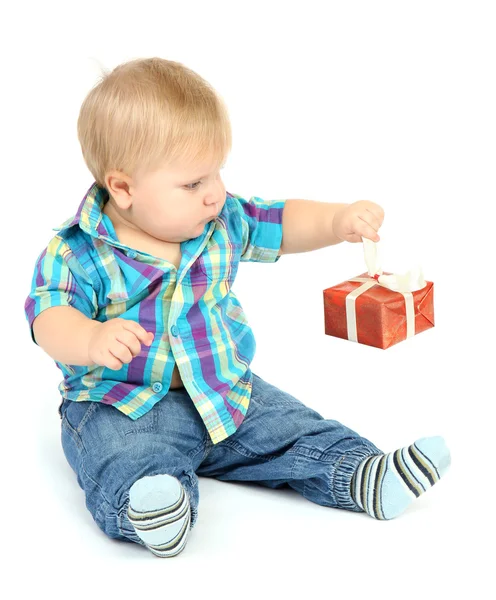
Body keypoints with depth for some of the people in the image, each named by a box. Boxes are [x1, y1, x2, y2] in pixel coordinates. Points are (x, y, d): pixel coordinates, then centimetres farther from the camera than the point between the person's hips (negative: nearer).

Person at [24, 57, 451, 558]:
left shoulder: (224, 221, 2)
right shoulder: (78, 252, -14)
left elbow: (282, 225, 11)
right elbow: (49, 317, -22)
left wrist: (338, 221, -8)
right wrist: (93, 340, -45)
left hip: (225, 390, 5)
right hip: (120, 405, -5)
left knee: (294, 431, -7)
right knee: (126, 462, -36)